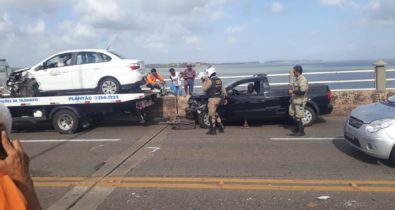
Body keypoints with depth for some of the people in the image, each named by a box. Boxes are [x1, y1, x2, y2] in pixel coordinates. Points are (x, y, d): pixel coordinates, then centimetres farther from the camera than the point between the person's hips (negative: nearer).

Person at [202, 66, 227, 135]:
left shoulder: (209, 80, -14)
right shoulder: (219, 80, 11)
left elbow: (204, 89, -10)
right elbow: (223, 90, 14)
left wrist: (204, 82, 1)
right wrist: (224, 98, 20)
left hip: (213, 99, -8)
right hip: (219, 98, 8)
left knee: (211, 114, -1)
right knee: (215, 113, 21)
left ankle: (213, 130, 2)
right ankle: (221, 127, 22)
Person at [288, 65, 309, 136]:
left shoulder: (302, 80, -20)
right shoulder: (297, 79, 12)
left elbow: (302, 91, -28)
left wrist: (293, 91, -22)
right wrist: (292, 90, 12)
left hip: (299, 101, -10)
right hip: (294, 100, 10)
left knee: (299, 117, -3)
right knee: (292, 114, 17)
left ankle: (301, 131, 8)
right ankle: (298, 128, 31)